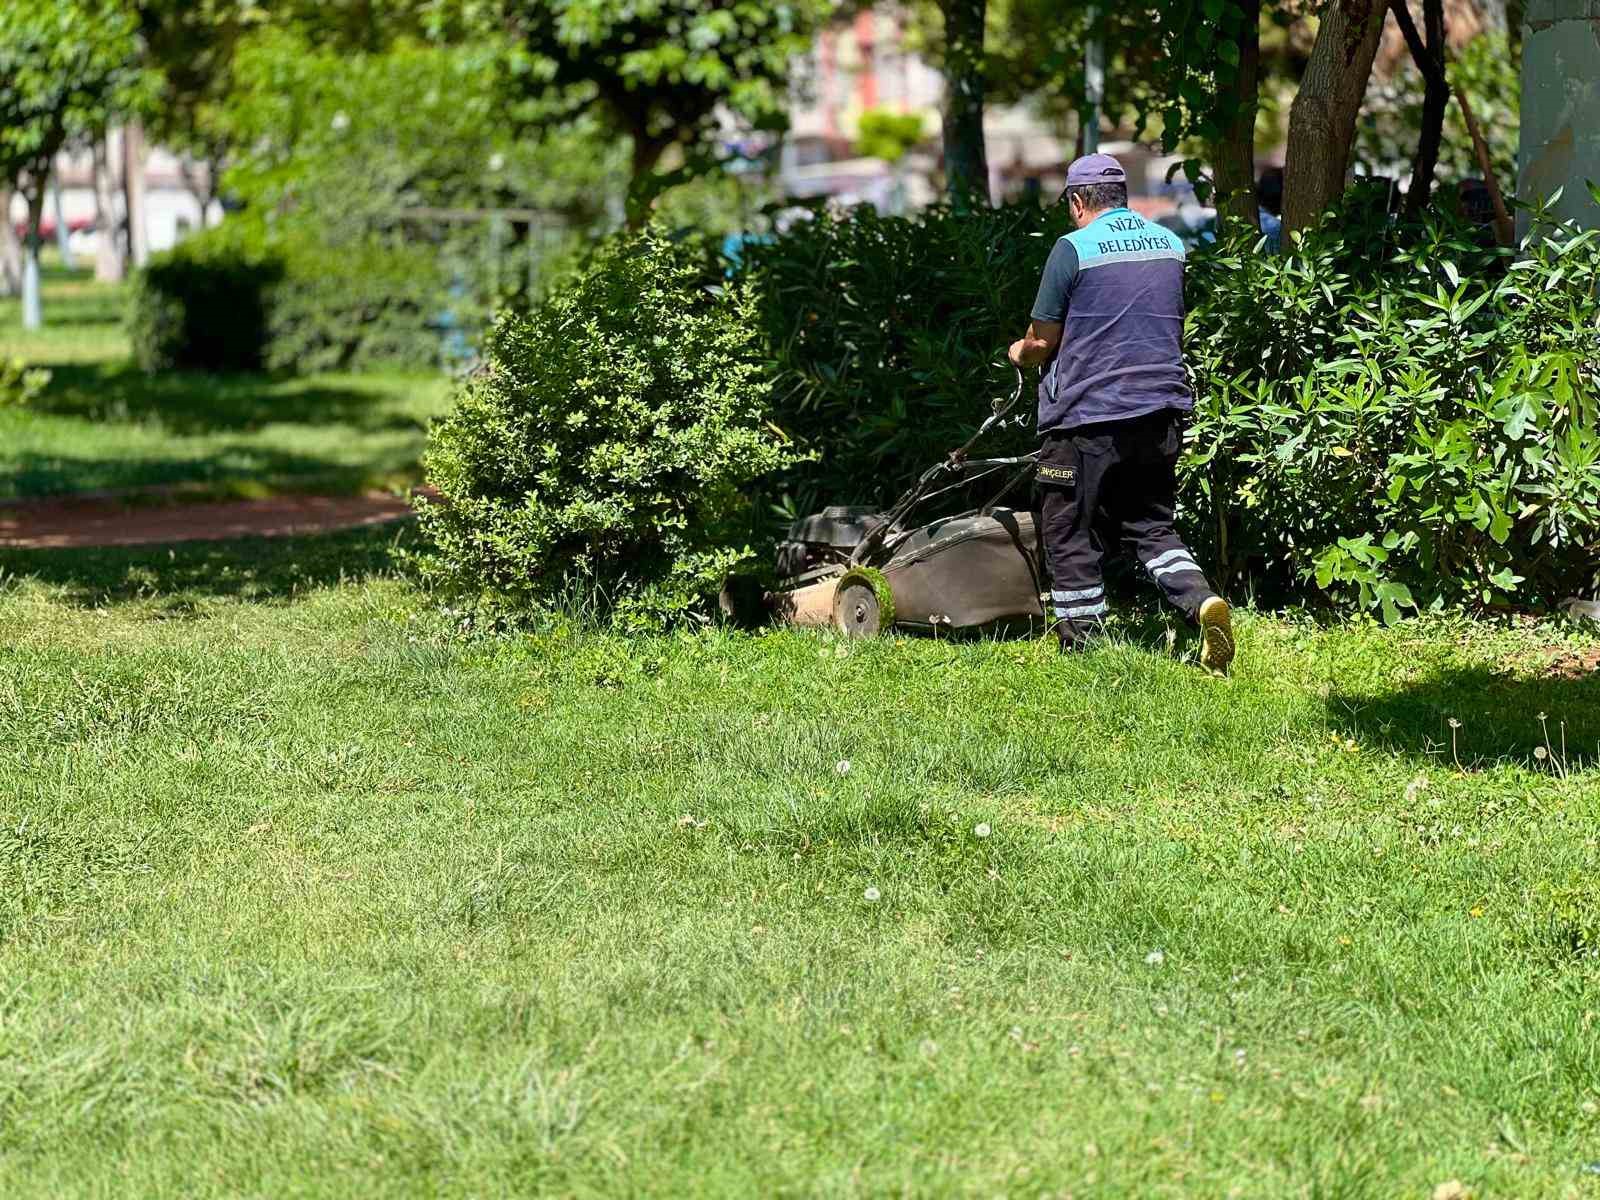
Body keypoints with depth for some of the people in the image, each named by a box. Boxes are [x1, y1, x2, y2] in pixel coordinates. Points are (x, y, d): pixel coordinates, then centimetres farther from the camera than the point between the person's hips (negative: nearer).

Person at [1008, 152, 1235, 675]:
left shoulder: (1073, 249, -9)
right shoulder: (1170, 244, 10)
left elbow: (1042, 342, -4)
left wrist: (1020, 353, 19)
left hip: (1088, 417, -6)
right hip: (1161, 411, 6)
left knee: (1071, 535, 7)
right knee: (1152, 526, 15)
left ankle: (1081, 645, 10)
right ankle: (1202, 600, -9)